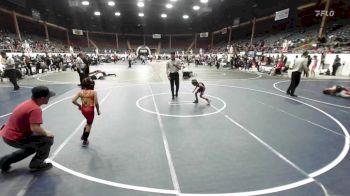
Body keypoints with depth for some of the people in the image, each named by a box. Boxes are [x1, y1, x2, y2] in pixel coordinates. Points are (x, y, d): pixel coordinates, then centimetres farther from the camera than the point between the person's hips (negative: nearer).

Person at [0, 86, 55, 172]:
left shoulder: (28, 103, 3)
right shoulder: (35, 109, -28)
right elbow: (35, 129, -36)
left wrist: (44, 131, 7)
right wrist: (46, 133, -16)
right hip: (15, 138, -10)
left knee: (34, 145, 27)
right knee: (48, 139, -11)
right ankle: (36, 164, 7)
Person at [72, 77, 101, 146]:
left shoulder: (80, 92, -1)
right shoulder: (94, 92, -14)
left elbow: (73, 100, -4)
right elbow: (96, 103, -19)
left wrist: (79, 105, 12)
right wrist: (98, 110, -5)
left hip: (83, 109, 5)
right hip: (90, 110, -5)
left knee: (88, 122, 30)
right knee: (89, 125, 12)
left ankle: (83, 136, 36)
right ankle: (85, 141, 23)